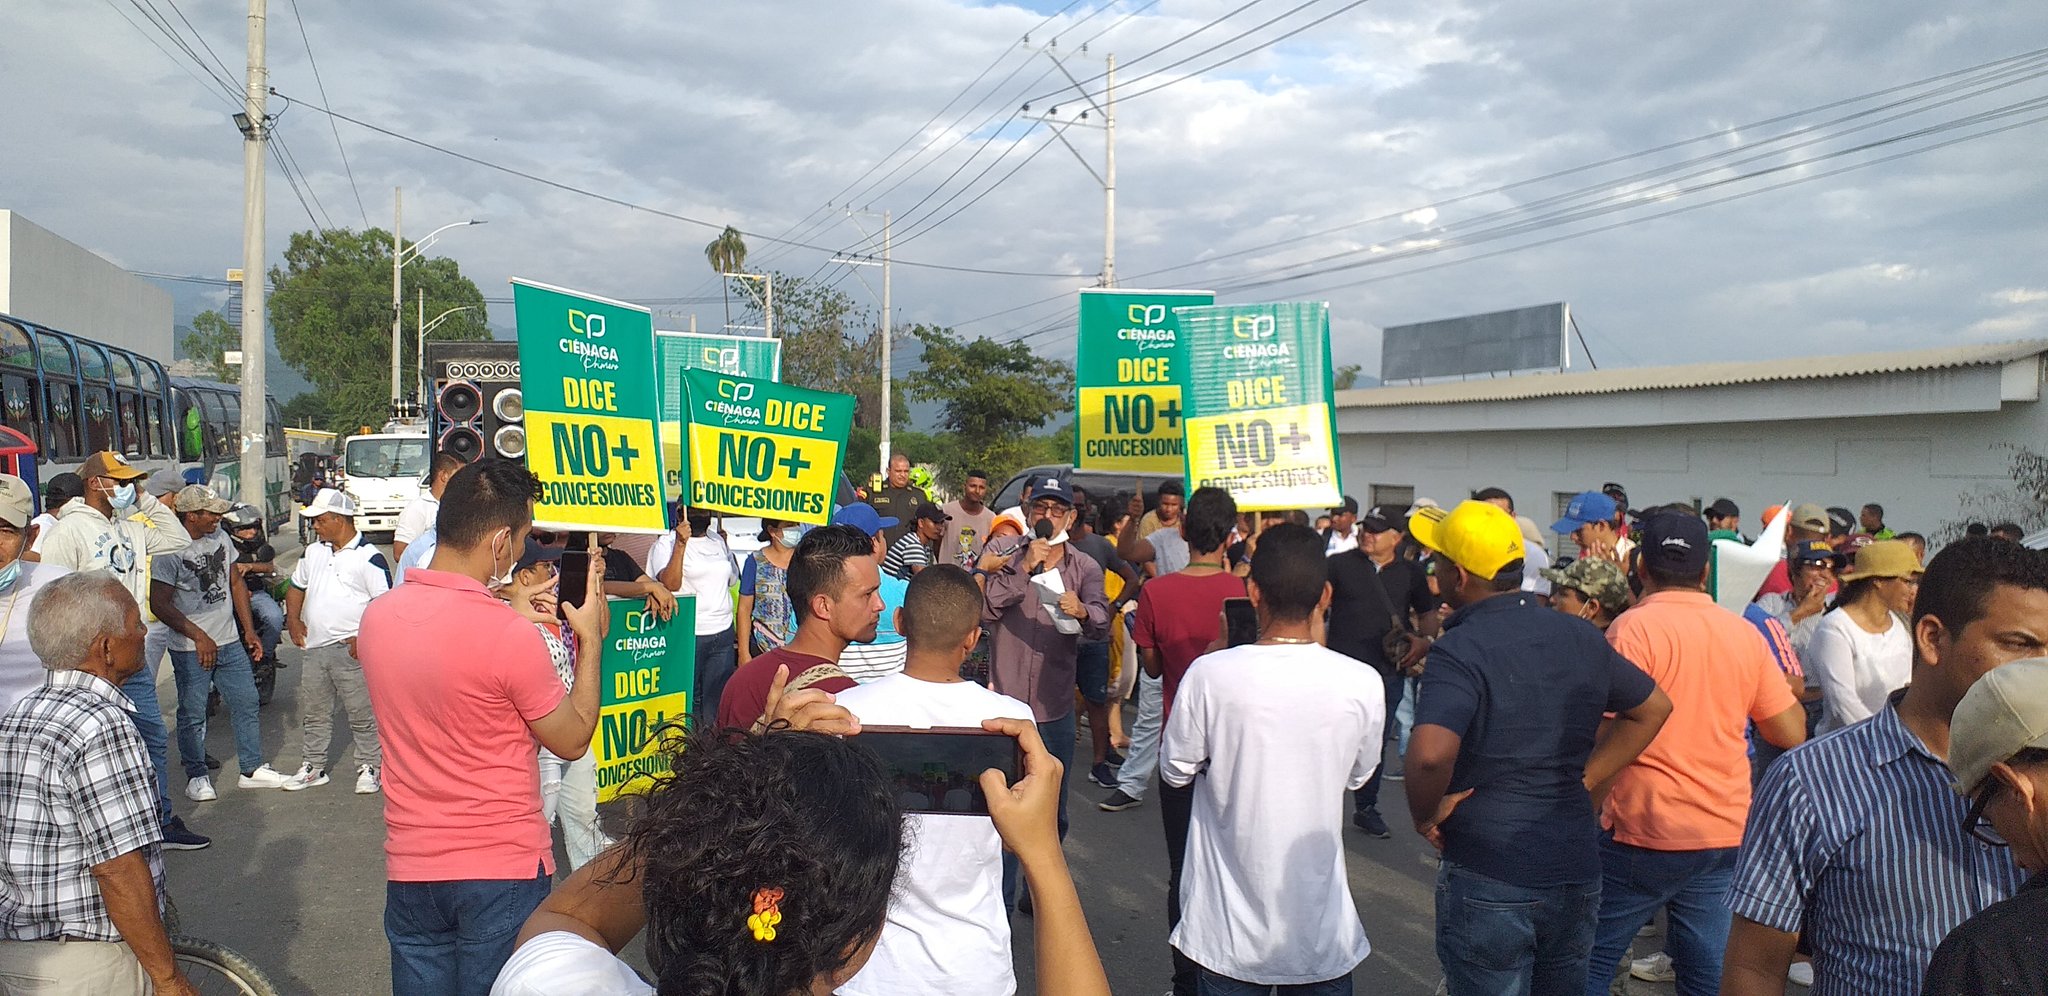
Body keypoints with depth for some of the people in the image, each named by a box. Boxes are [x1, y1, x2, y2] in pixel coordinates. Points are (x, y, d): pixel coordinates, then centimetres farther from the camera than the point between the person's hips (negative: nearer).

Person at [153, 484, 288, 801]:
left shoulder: (219, 536, 5)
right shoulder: (169, 550, -16)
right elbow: (159, 603, -18)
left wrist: (249, 630, 13)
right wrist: (199, 636, -18)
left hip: (230, 641, 6)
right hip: (191, 650, -6)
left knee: (246, 703, 10)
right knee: (193, 714, 6)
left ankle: (252, 769, 22)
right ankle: (197, 777, 20)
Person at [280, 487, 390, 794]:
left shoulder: (368, 557, -10)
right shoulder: (313, 553, 13)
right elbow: (296, 587, 25)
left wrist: (364, 637, -18)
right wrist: (293, 620, 10)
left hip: (350, 650, -7)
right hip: (314, 647, 7)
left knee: (362, 714, 1)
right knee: (313, 712, 15)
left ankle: (369, 768, 12)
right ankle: (313, 767, 27)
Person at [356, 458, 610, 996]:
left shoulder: (376, 615, -3)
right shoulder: (510, 635, -22)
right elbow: (573, 741, -8)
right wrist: (590, 639, 0)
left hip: (410, 869, 6)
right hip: (502, 872, -6)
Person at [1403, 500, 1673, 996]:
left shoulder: (1459, 650, -18)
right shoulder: (1579, 636, 4)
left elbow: (1430, 754, -33)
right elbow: (1653, 707, 18)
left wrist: (1426, 815, -14)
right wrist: (1586, 779, 12)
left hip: (1489, 880, -6)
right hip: (1578, 873, 6)